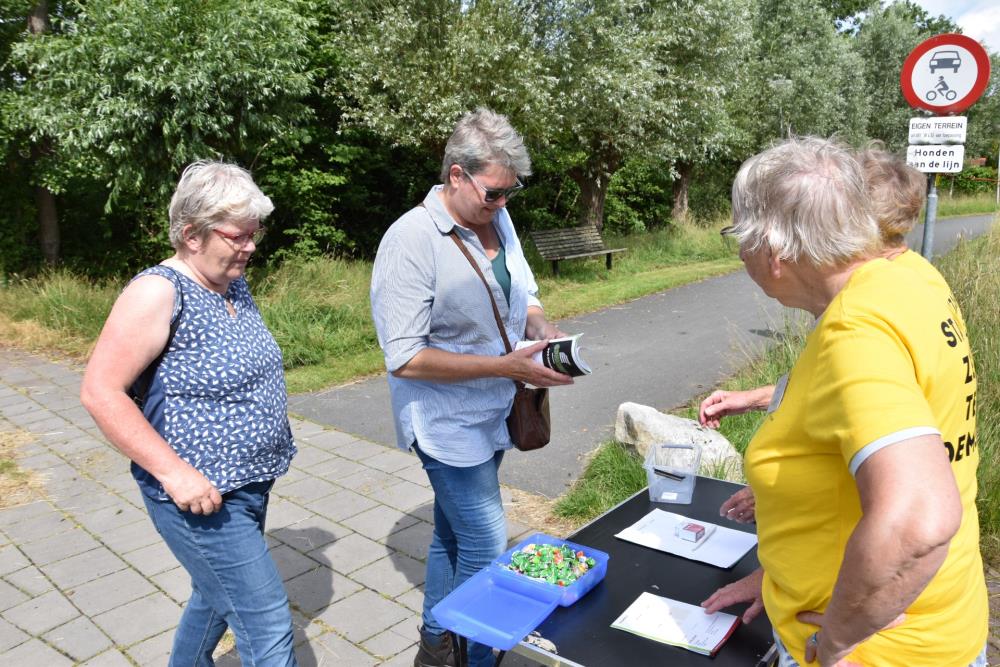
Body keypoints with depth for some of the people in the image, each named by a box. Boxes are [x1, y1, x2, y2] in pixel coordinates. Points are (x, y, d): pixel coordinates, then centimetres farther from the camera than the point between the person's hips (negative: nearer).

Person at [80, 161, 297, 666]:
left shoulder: (234, 284, 7)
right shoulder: (160, 290, -18)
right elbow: (100, 392, -21)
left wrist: (272, 447, 16)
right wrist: (173, 470, -24)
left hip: (249, 486, 9)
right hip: (201, 498, -8)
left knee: (217, 596, 26)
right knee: (268, 626, -4)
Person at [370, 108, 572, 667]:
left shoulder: (496, 219, 2)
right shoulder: (411, 241, -21)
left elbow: (522, 295, 16)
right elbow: (406, 359, -24)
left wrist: (543, 328, -7)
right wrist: (507, 365, -25)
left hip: (490, 415, 8)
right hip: (448, 424, -7)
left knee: (454, 535, 21)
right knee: (487, 548, -1)